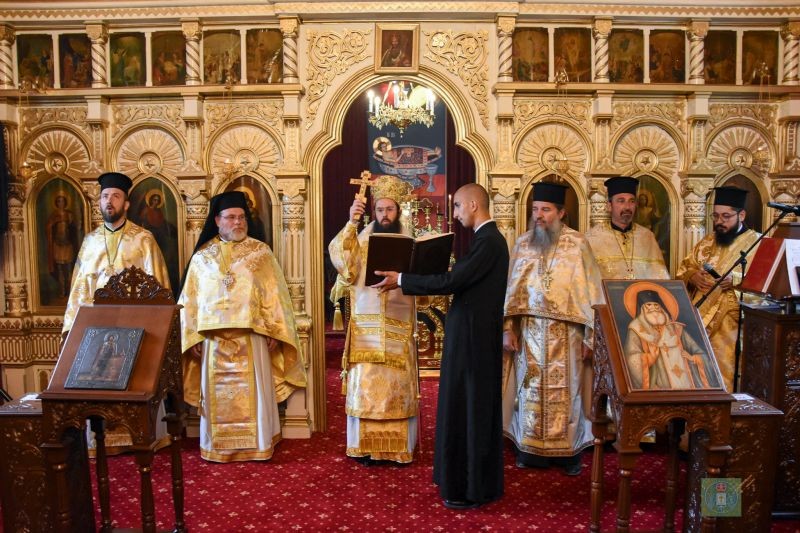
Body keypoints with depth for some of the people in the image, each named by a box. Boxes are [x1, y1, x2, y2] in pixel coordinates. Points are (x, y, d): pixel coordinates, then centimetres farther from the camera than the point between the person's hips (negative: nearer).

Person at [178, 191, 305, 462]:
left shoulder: (260, 251, 4)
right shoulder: (202, 256, 9)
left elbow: (274, 293, 0)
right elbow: (190, 299, 9)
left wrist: (273, 331, -6)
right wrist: (192, 337, 2)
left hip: (251, 335, -1)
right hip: (214, 336, 2)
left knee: (253, 389, 4)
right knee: (218, 392, 8)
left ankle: (257, 444, 15)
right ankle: (218, 445, 20)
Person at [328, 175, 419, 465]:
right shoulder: (361, 240, 6)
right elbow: (339, 258, -13)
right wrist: (351, 224, -20)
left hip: (398, 329, 0)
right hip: (366, 327, 0)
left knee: (398, 385, 4)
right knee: (366, 384, 0)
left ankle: (399, 447, 14)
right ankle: (367, 446, 10)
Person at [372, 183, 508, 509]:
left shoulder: (488, 241, -19)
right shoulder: (487, 238, 13)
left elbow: (452, 281, -24)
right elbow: (462, 281, 15)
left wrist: (401, 280, -17)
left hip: (475, 336, -10)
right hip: (475, 333, 10)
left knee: (470, 409, 0)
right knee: (471, 407, 17)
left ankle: (472, 489, 13)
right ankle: (474, 480, 30)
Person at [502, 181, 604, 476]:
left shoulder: (577, 243, -5)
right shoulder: (523, 243, 5)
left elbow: (590, 292, -4)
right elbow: (511, 288, 6)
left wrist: (591, 336, -7)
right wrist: (508, 328, 1)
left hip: (566, 333, -2)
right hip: (529, 331, 3)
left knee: (565, 390, 5)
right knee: (530, 388, 9)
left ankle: (569, 450, 20)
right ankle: (531, 447, 21)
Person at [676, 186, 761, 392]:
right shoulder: (707, 242, 19)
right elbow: (683, 268, 20)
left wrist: (735, 280, -24)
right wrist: (693, 276, -2)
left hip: (730, 323, -5)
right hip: (700, 317, 5)